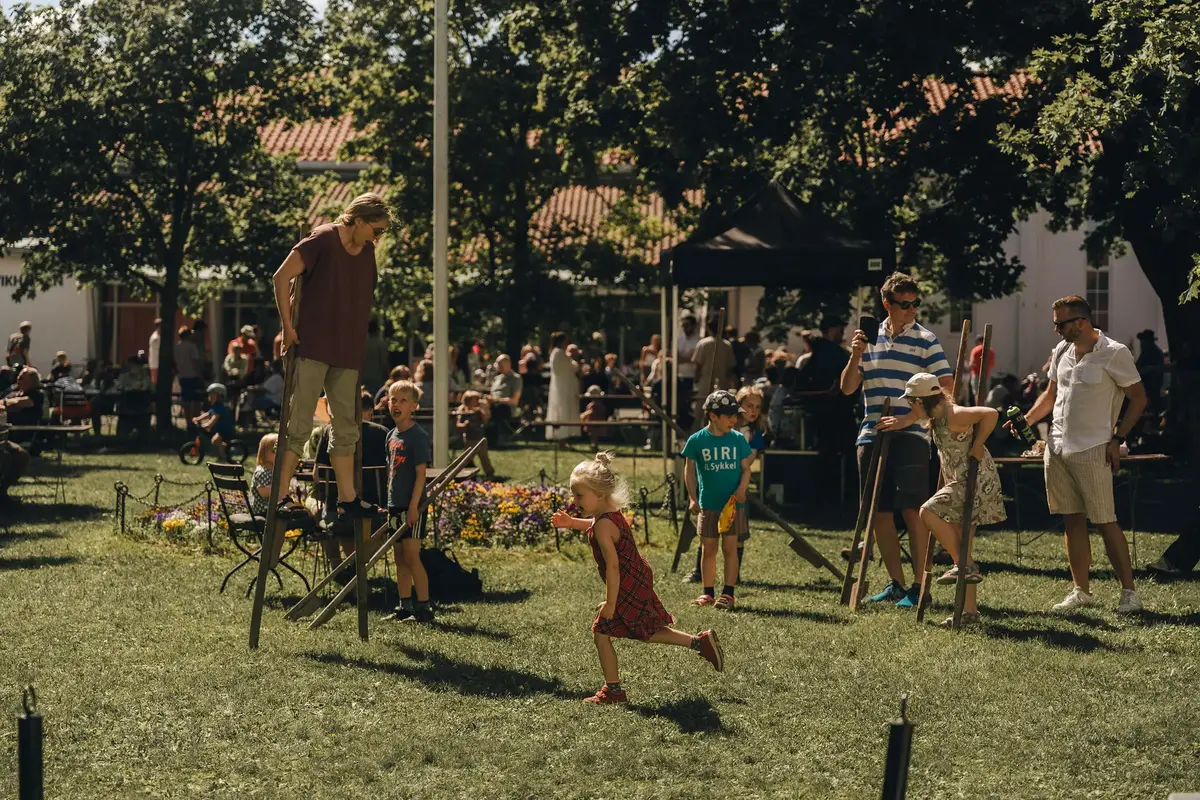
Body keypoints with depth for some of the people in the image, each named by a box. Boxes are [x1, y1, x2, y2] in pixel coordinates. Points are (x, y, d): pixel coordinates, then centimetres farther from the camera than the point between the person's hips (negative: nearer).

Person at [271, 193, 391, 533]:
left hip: (348, 353, 8)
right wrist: (288, 327, -13)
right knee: (299, 424, -9)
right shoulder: (322, 240, -10)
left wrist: (358, 343, 15)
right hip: (313, 348, -7)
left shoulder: (367, 252, 11)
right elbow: (282, 278, -12)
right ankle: (281, 495, -7)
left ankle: (347, 499, 17)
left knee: (346, 428, 11)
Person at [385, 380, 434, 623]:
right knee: (399, 558, 10)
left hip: (411, 505, -8)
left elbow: (421, 473, -15)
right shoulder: (391, 436, 13)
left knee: (411, 556, -10)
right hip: (395, 505, 8)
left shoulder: (418, 436, -11)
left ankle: (424, 608, -7)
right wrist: (390, 504, 16)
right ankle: (405, 608, 16)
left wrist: (413, 506, -20)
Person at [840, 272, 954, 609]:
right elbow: (847, 388, 10)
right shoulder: (870, 338, 11)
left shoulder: (925, 340, -2)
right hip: (872, 434, 5)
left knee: (912, 508, -9)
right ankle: (895, 583, 17)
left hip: (910, 435, -5)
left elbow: (947, 388, -6)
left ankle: (920, 586, -3)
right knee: (879, 511, 7)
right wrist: (856, 355, -5)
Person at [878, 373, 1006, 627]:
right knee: (961, 548, 8)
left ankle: (965, 566, -14)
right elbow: (917, 417, 32)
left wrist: (978, 445, -21)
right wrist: (902, 422, 17)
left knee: (929, 512, -20)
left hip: (978, 481, -10)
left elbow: (991, 413, -29)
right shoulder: (935, 417, 8)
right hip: (961, 483, 10)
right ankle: (970, 611, 10)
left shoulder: (953, 416, -20)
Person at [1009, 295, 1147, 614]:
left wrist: (1117, 438, -11)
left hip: (1092, 452, -6)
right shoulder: (1062, 351, 10)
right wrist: (1025, 420, 6)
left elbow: (1138, 398, -5)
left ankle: (1129, 592, 1)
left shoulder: (1114, 354, -9)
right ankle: (1082, 591, 15)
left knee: (1106, 522, -5)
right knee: (1072, 521, 8)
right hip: (1057, 448, 6)